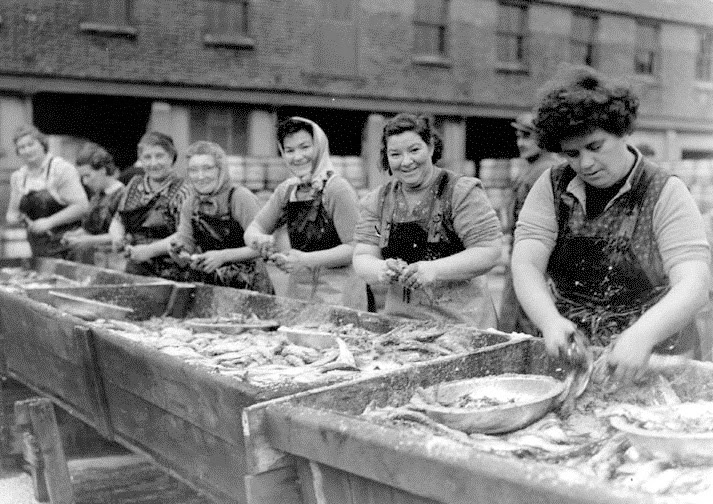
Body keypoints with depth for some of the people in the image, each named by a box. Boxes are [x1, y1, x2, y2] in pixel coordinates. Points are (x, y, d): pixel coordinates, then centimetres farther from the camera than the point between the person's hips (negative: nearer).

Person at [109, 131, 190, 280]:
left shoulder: (181, 192, -6)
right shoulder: (134, 185, 14)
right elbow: (117, 221, 21)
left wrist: (150, 250, -19)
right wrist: (118, 238, 0)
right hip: (133, 271, 5)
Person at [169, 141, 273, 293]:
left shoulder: (240, 197, -14)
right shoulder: (190, 204, 6)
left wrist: (223, 256, -27)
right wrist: (177, 250, -16)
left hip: (247, 286, -5)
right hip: (207, 285, 5)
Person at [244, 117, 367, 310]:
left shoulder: (337, 188, -13)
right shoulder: (286, 190, 7)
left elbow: (355, 248, -16)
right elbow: (252, 229, 11)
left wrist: (307, 260, -23)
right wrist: (260, 240, -12)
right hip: (297, 294, 6)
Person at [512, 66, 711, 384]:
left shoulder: (666, 194, -4)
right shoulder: (552, 187, 4)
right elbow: (525, 266, -5)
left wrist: (642, 335, -31)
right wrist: (550, 321, -24)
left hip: (652, 364, -2)